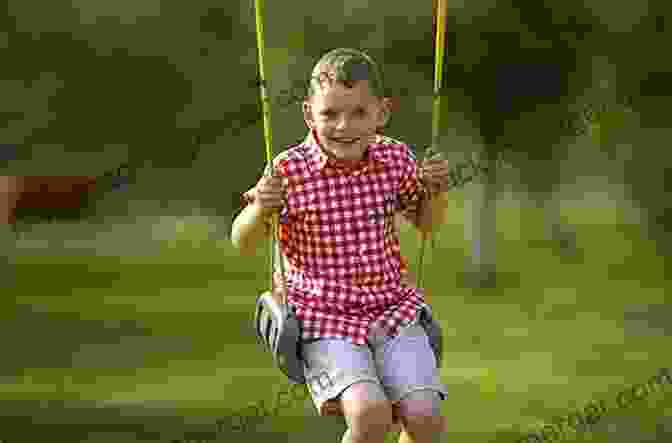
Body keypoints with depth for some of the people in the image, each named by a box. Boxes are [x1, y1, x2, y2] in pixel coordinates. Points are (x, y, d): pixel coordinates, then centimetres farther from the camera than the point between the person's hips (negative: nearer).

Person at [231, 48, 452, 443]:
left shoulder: (395, 159, 1)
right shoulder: (290, 170, -9)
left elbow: (427, 222, 19)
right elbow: (243, 243, -1)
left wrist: (436, 191, -2)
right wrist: (260, 208, -21)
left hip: (393, 310, 4)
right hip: (324, 321, -3)